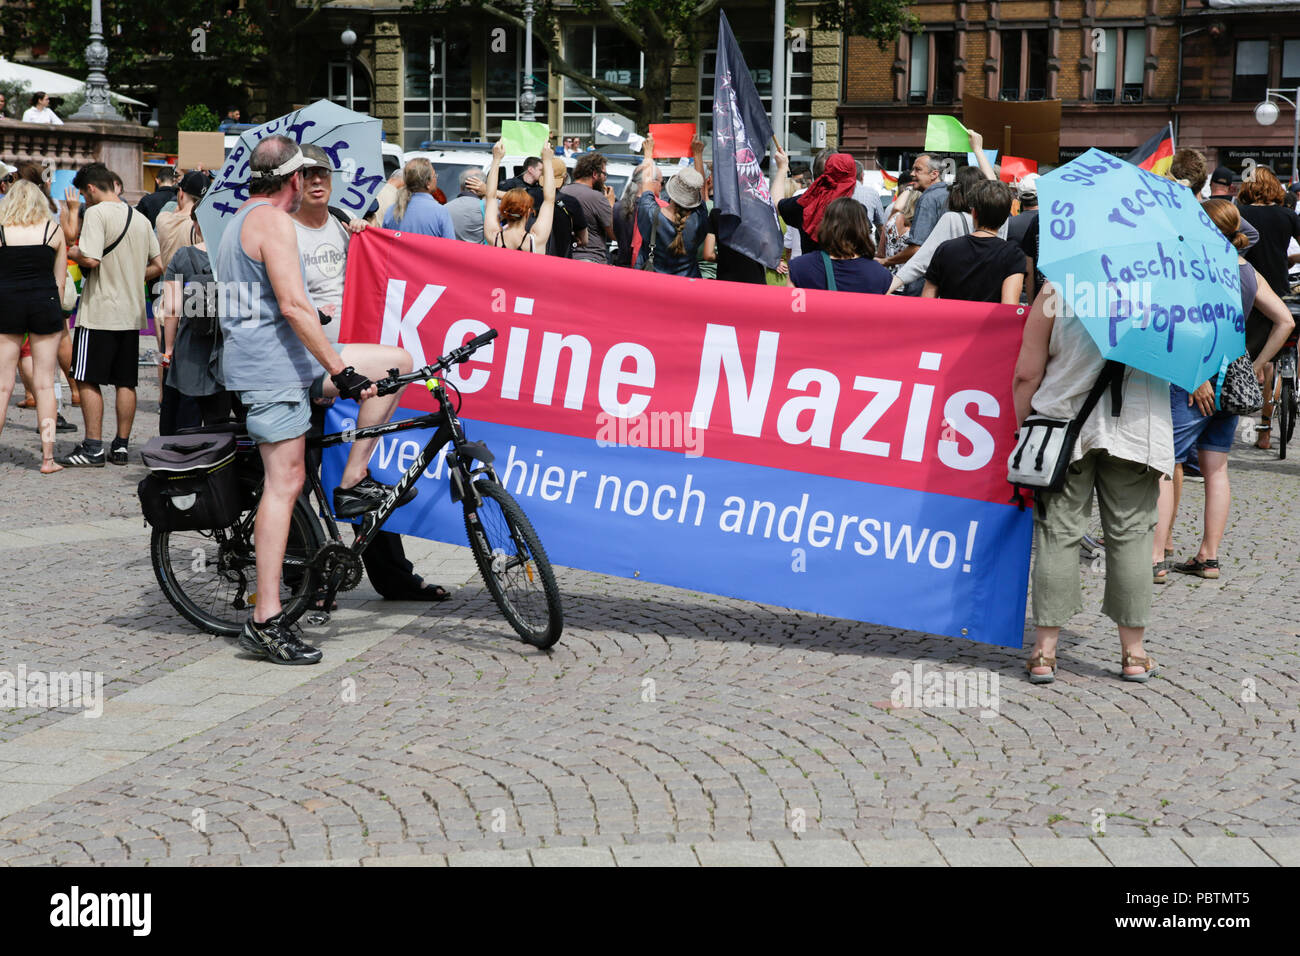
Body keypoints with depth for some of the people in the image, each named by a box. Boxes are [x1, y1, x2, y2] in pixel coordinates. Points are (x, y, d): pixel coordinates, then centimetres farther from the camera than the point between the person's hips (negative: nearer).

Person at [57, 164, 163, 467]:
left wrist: (72, 253, -1)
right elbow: (158, 266, 14)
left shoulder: (97, 213, -10)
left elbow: (90, 259, -20)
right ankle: (121, 447, 12)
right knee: (125, 383, 9)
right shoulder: (141, 219, 12)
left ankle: (93, 448, -4)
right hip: (132, 312, 7)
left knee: (88, 381, -1)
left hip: (99, 311, -7)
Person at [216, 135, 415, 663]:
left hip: (280, 361, 10)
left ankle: (353, 482, 7)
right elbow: (293, 305, -22)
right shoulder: (274, 222, -12)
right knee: (285, 482, -11)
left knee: (397, 361, 8)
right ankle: (266, 621, -12)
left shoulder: (240, 222, 21)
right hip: (273, 366, -10)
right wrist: (342, 370, -22)